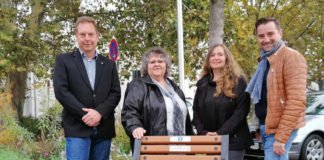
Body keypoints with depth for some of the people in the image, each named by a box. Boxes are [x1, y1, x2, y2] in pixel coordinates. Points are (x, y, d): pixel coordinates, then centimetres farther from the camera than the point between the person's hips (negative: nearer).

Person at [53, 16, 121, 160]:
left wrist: (99, 112, -12)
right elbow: (60, 91, -5)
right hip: (77, 128, -3)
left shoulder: (109, 64, 14)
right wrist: (84, 113, -13)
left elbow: (115, 93, 5)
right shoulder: (64, 60, 5)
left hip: (103, 129, 4)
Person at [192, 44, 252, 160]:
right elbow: (196, 111, 11)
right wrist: (203, 132, -6)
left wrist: (221, 133, -16)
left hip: (233, 141, -4)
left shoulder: (238, 82, -1)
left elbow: (241, 111, -10)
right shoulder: (202, 84, 13)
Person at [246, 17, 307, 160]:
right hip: (267, 127, 9)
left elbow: (297, 101, -20)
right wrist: (262, 127, 13)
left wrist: (281, 137, -21)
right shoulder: (265, 60, 16)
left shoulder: (292, 57, -12)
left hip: (280, 129, -9)